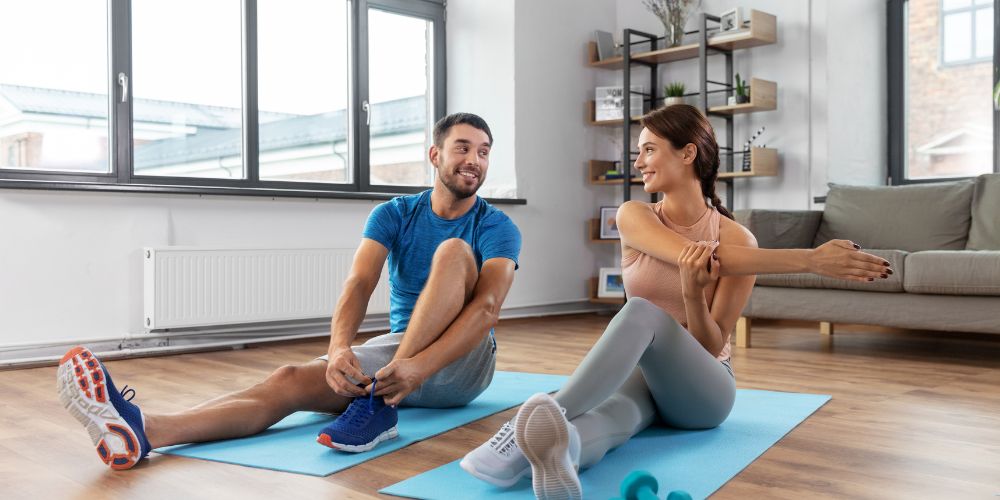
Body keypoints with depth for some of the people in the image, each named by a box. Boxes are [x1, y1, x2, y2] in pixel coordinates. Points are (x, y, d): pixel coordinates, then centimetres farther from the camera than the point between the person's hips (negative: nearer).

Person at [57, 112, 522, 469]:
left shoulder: (496, 227, -7)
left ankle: (379, 402, -39)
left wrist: (419, 368, -43)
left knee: (454, 251, -29)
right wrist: (340, 348, -38)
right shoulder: (395, 214, 2)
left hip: (462, 363, -2)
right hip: (399, 346, 3)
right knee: (290, 380, -25)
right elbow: (360, 283, -15)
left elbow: (487, 306, -24)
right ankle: (141, 430, -46)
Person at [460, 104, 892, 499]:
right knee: (614, 413, -37)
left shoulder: (737, 240, -8)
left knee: (641, 311, -35)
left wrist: (693, 293, -32)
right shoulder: (633, 217, -5)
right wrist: (809, 260, -30)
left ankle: (540, 420, -58)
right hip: (634, 370, 2)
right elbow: (691, 256, -25)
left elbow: (711, 347, -10)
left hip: (701, 387, -2)